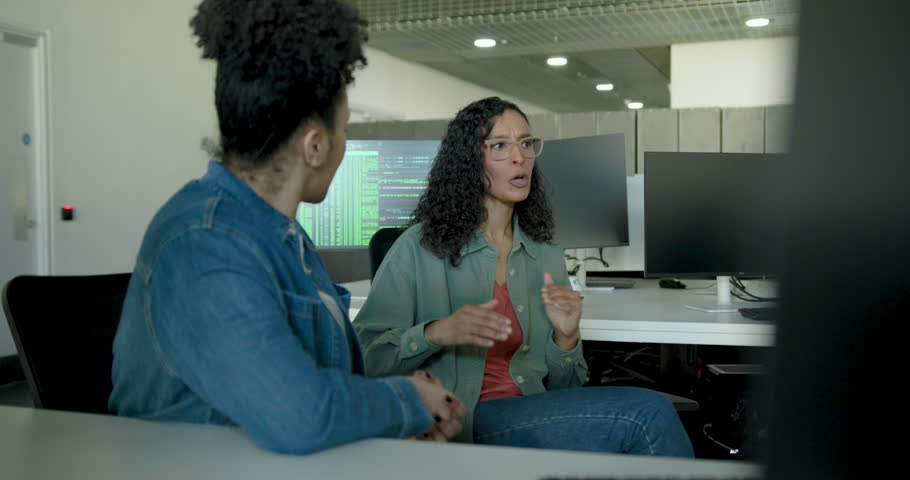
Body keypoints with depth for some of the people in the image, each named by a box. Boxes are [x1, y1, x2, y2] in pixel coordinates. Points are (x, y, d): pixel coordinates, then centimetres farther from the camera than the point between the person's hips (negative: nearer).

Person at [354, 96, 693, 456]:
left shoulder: (547, 257, 14)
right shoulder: (420, 247, 0)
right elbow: (363, 355, -5)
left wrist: (566, 338, -3)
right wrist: (434, 334, -21)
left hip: (532, 416, 5)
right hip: (459, 425, -5)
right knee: (649, 415, -23)